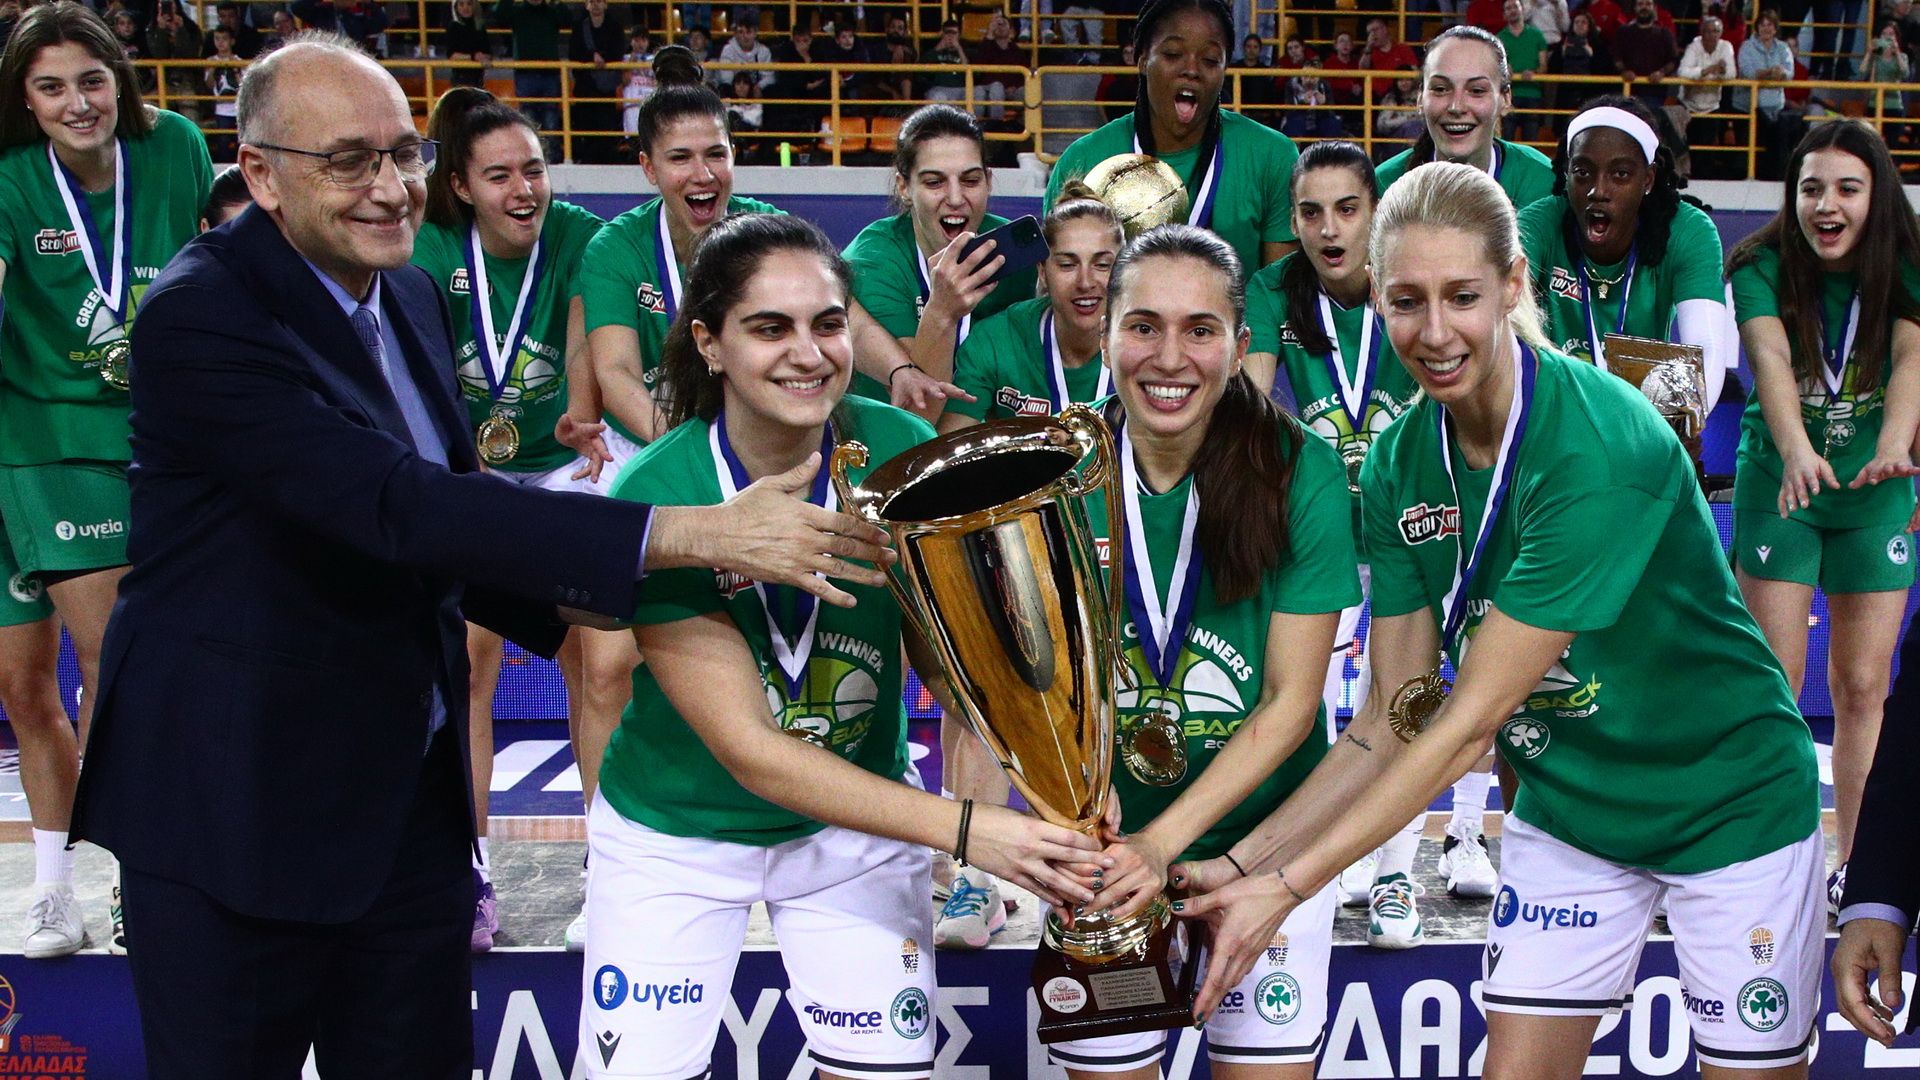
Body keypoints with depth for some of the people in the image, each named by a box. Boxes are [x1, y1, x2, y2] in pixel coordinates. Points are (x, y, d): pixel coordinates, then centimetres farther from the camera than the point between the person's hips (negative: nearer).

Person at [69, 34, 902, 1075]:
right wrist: (693, 534, -34)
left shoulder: (411, 296, 6)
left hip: (412, 788, 7)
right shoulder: (199, 315, -19)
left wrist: (567, 597, -5)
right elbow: (394, 506, -30)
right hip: (236, 804, -7)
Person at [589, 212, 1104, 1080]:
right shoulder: (656, 496, -24)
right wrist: (962, 829, -32)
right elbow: (746, 746, -25)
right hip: (676, 836, -2)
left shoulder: (898, 453, -16)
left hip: (857, 821, 2)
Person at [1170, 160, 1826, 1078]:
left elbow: (1471, 715, -30)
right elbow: (1394, 722, -5)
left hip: (1728, 802, -4)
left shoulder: (1598, 444, -29)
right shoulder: (1397, 466, -9)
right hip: (1568, 809, 5)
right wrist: (1241, 862, -14)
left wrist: (1287, 884, -29)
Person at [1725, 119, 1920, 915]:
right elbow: (1771, 357, -31)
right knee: (1776, 676, -4)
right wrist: (1796, 450, -50)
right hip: (1779, 484, -1)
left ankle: (1856, 861, 16)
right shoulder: (1763, 268, -14)